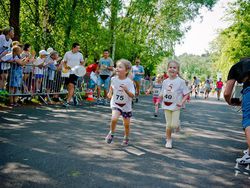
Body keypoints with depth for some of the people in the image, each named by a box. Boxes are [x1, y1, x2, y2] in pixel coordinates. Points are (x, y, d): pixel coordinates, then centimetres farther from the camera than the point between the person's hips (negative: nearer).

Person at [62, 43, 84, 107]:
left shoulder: (80, 55, 4)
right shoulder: (67, 53, 5)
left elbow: (82, 63, 15)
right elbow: (64, 62, 11)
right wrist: (65, 67, -10)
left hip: (75, 73, -2)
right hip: (68, 72, 3)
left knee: (71, 86, -15)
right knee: (68, 87, 9)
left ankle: (67, 102, -17)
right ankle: (74, 97, 35)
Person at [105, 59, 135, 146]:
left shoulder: (129, 82, -17)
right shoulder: (114, 79, -6)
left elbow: (132, 95, -22)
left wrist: (126, 90, -36)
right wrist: (110, 93, 8)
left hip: (126, 106, -1)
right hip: (115, 104, 1)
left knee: (126, 124, 10)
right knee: (114, 118, -24)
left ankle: (126, 138, 37)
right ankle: (111, 133, 3)